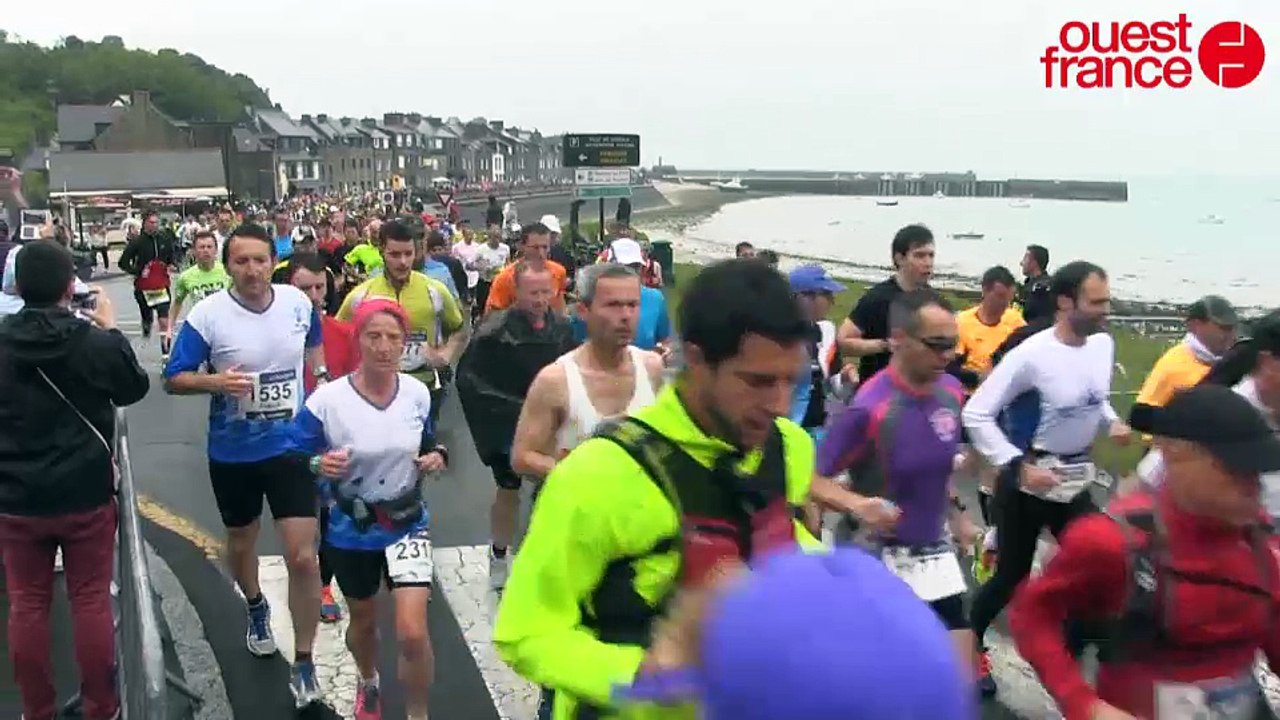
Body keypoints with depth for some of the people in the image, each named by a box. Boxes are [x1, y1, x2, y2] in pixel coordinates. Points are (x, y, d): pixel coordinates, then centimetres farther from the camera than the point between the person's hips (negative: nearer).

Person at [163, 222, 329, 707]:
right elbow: (173, 380, -9)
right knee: (241, 542, 22)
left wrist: (321, 382, 10)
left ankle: (304, 665, 8)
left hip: (291, 445, 0)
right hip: (233, 452, 0)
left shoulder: (298, 302, -7)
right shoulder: (207, 314, -16)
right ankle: (256, 609, 54)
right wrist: (215, 381, -26)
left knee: (303, 558, -7)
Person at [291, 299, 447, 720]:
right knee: (363, 622, 23)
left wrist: (436, 457, -10)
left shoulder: (418, 393, -8)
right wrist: (319, 465, -34)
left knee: (412, 634, -12)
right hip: (350, 531, 0)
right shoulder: (328, 399, -19)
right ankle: (369, 685, 56)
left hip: (407, 524, 1)